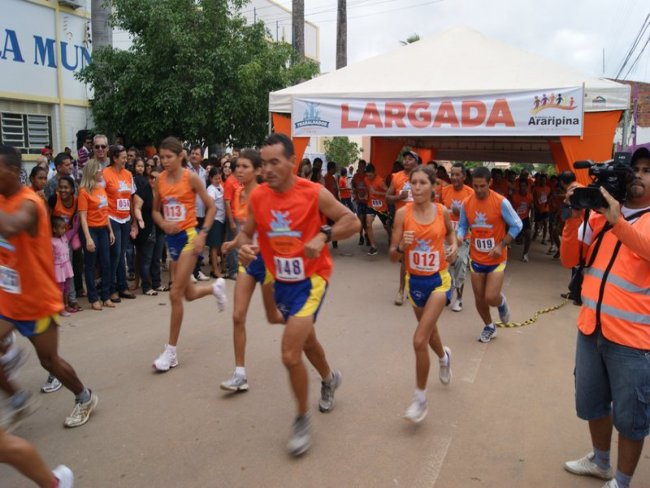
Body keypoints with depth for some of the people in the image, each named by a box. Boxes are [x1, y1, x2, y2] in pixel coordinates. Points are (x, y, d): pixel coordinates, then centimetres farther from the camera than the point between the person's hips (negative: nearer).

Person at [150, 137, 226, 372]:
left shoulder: (191, 177, -9)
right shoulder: (159, 180, 5)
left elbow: (211, 207, -6)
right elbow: (156, 211, 14)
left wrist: (203, 234, -15)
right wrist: (163, 224, -8)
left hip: (189, 237, -6)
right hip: (171, 238, 6)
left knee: (175, 294, -9)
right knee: (189, 294, 15)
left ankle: (171, 352, 2)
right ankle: (216, 287, 49)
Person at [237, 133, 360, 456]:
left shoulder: (315, 193, -18)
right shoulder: (257, 196, -6)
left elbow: (353, 222, -10)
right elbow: (247, 230, 6)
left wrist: (324, 236, -26)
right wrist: (245, 247, -16)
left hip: (310, 280, -6)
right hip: (281, 281, 6)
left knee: (290, 355, -14)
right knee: (306, 340, 26)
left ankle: (302, 420, 12)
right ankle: (329, 378, 58)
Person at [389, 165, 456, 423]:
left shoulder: (442, 211, -9)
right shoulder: (402, 213, -10)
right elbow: (393, 256, -9)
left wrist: (453, 246, -2)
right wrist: (401, 246, -28)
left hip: (438, 281, -2)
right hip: (414, 281, 2)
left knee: (419, 340, -13)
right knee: (429, 331, 24)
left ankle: (421, 398, 6)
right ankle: (444, 356, 60)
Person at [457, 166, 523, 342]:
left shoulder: (501, 202, -16)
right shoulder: (466, 203, -5)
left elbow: (517, 226, -9)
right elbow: (462, 226, 6)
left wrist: (501, 246, -17)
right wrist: (459, 237, -17)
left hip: (496, 259, -4)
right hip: (476, 258, 4)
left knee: (491, 298, -10)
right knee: (479, 298, 10)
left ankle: (501, 302, 28)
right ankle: (489, 327, 35)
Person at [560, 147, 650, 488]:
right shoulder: (600, 214, 6)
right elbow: (569, 259, 3)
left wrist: (617, 221, -40)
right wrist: (574, 217, -10)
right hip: (591, 328, 5)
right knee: (593, 404, 22)